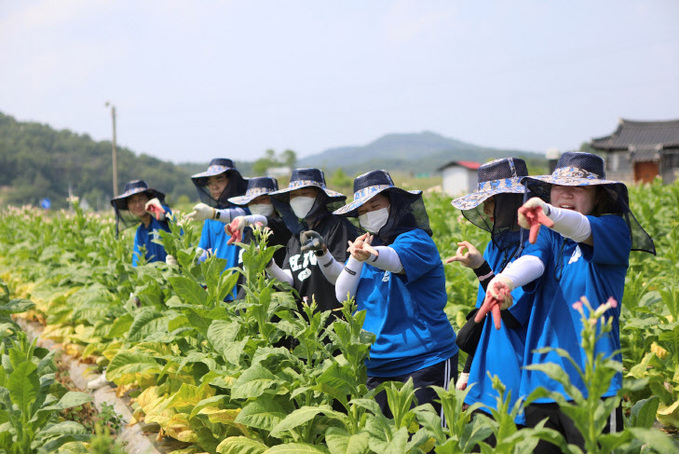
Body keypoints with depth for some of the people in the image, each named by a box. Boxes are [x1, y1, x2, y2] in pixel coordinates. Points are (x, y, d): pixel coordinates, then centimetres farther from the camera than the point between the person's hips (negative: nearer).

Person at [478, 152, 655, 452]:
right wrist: (505, 279, -34)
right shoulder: (548, 236, 12)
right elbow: (531, 260, -10)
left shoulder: (613, 229, 1)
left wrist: (549, 213, -46)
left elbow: (581, 229, -23)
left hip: (591, 380, -4)